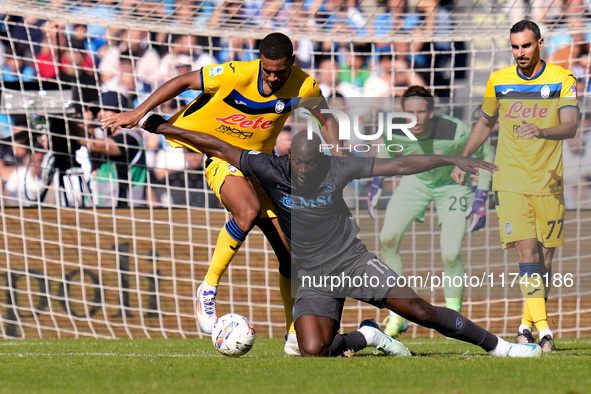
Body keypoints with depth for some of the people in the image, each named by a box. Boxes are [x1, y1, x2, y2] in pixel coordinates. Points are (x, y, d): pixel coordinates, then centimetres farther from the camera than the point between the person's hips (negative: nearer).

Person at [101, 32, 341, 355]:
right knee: (248, 211, -36)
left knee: (290, 249, -1)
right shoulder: (237, 75, -24)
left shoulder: (304, 87, -13)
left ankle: (295, 335, 10)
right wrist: (139, 112, -13)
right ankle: (209, 289, -21)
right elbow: (183, 82, -12)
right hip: (221, 155, -5)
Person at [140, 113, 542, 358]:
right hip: (313, 276, 1)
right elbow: (220, 148, -5)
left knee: (418, 309, -15)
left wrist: (452, 159, -11)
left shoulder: (338, 168, -9)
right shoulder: (271, 169, -9)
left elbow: (399, 165, -6)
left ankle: (498, 346, -1)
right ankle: (366, 337, 8)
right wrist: (163, 127, -7)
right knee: (313, 351, -23)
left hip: (354, 260, -1)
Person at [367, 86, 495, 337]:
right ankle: (397, 316, 1)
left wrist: (481, 199, -16)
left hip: (452, 184, -3)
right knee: (387, 239, -13)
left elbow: (486, 154, -15)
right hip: (415, 182, 3)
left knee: (450, 255, -15)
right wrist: (376, 183, 2)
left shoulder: (455, 132, -34)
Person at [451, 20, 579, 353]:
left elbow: (570, 126, -16)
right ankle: (543, 328, -19)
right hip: (511, 181, 0)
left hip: (549, 183, 0)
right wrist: (462, 160, 22)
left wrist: (541, 131, -35)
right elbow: (485, 123, 21)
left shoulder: (562, 79, -3)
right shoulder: (499, 82, 4)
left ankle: (528, 323, 22)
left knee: (545, 257, 5)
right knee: (527, 252, -14)